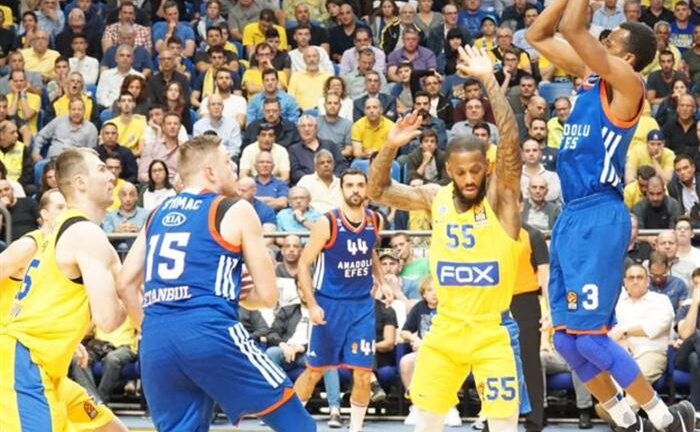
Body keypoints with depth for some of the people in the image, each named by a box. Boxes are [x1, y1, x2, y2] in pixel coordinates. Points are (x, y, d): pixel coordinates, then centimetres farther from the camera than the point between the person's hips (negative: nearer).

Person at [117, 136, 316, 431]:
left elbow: (125, 284, 19)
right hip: (209, 333, -6)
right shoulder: (235, 211, 6)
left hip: (156, 342, 6)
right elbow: (268, 295, 6)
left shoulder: (158, 215, 22)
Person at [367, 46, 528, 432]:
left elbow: (510, 143, -25)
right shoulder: (435, 198, 3)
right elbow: (377, 192, 7)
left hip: (493, 328, -4)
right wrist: (390, 147, -10)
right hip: (446, 327, 4)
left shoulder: (501, 194, -10)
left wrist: (489, 81, -31)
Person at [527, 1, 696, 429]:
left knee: (589, 336, -10)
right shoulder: (591, 74, 14)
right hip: (571, 215, 9)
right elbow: (538, 36, 19)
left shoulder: (628, 84, -10)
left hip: (599, 217, -9)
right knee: (565, 339, 8)